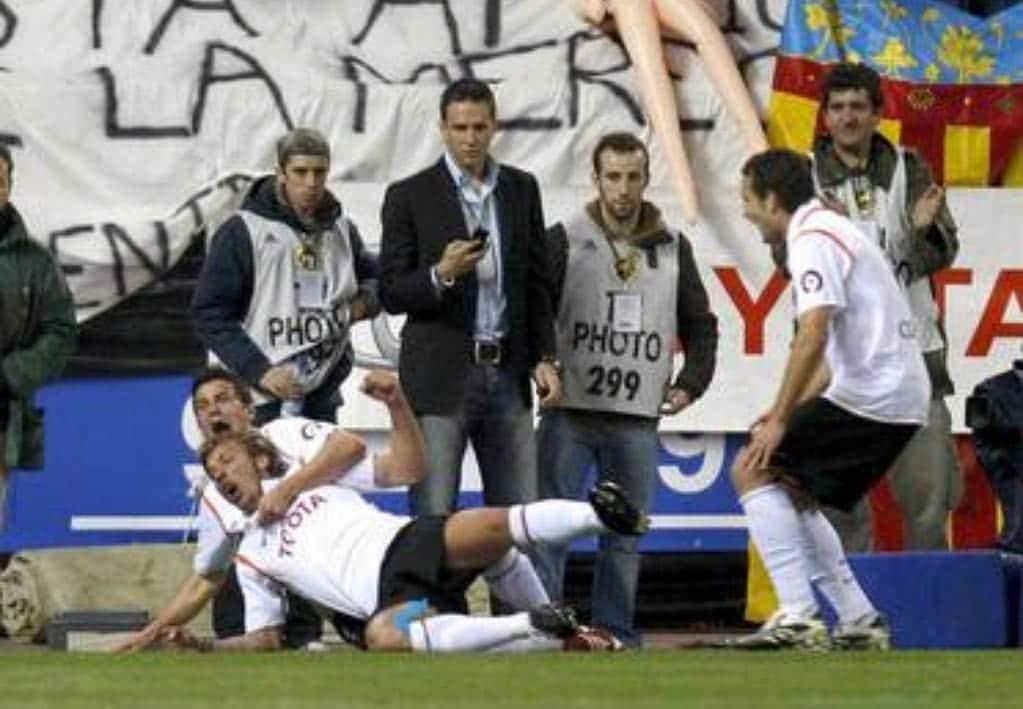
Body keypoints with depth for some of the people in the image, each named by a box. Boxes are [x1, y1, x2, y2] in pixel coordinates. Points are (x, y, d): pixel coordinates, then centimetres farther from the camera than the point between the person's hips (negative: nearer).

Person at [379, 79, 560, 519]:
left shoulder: (521, 190, 10)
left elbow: (537, 283, 16)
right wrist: (441, 275, -23)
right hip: (440, 376, -4)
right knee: (433, 516, -4)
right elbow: (391, 294, -4)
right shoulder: (410, 197, -3)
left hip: (507, 371, 4)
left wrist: (544, 358, 6)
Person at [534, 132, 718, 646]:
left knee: (626, 533, 5)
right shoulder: (566, 241, 1)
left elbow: (700, 326, 20)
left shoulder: (672, 249, 12)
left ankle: (616, 633, 10)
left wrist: (691, 384, 8)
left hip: (637, 420, 3)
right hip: (570, 414, -3)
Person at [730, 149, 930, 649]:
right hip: (901, 398, 10)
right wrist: (792, 409, 20)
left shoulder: (812, 240, -10)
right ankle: (860, 622, 15)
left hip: (870, 396, -10)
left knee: (754, 472, -9)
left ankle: (797, 616, -17)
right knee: (792, 495, 18)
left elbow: (813, 337, -22)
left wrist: (780, 421, -18)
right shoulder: (832, 232, 22)